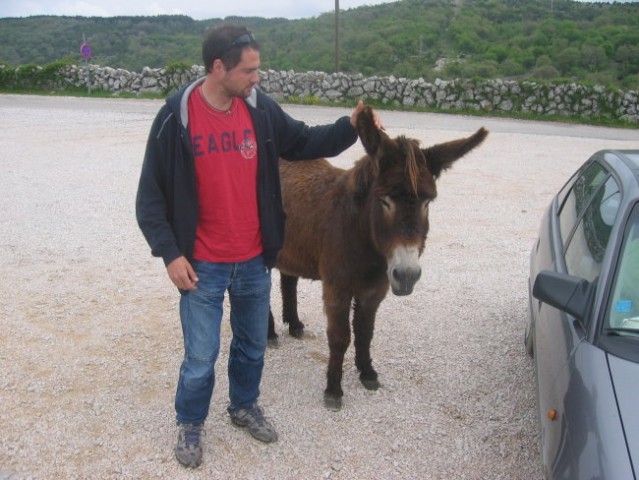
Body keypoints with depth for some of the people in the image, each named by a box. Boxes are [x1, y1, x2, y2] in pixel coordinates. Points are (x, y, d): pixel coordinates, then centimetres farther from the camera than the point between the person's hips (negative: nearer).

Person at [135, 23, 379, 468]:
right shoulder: (176, 117, -15)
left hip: (255, 260, 4)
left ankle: (245, 406, 45)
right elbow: (151, 194, -9)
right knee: (201, 357, 8)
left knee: (253, 345, 20)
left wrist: (349, 127, -2)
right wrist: (170, 253, -14)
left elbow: (302, 143, 12)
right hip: (203, 265, -4)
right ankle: (190, 424, 33)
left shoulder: (262, 109, -4)